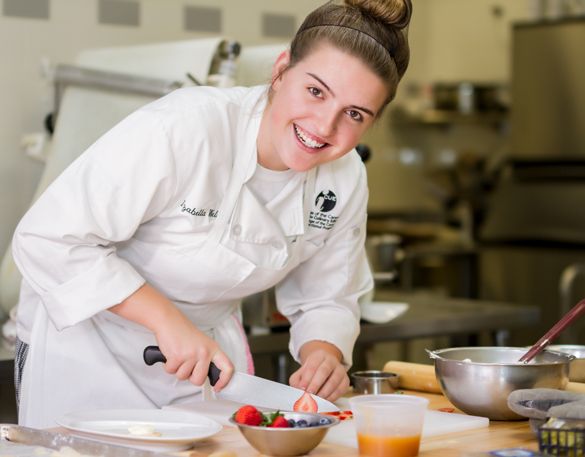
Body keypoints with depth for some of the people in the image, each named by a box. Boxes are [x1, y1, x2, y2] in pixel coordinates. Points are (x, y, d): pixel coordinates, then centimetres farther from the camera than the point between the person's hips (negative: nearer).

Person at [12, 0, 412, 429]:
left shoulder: (346, 180, -11)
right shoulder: (182, 130, -32)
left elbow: (325, 299, 3)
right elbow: (49, 239, -29)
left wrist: (325, 354, -19)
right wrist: (165, 318, -32)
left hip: (209, 349, 5)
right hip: (83, 343, -5)